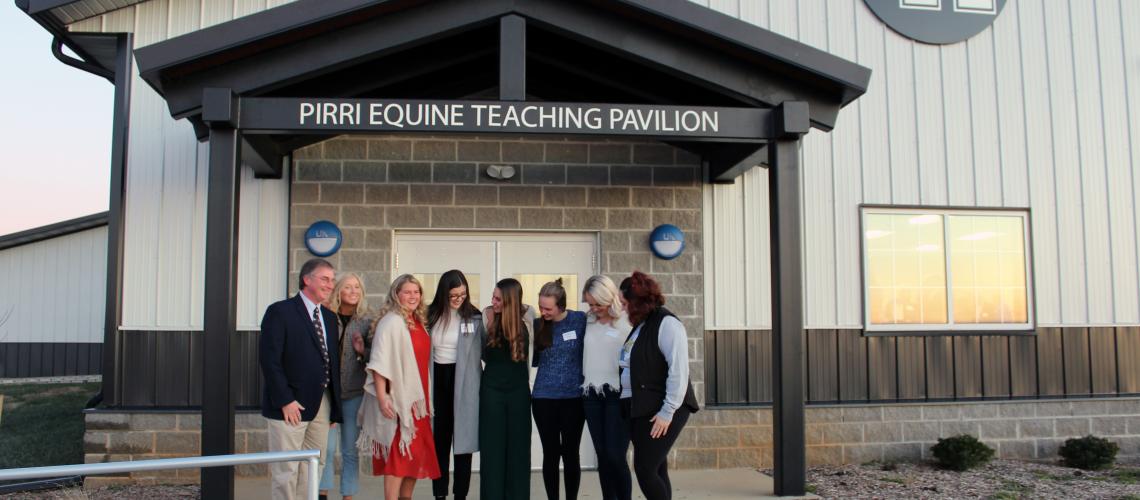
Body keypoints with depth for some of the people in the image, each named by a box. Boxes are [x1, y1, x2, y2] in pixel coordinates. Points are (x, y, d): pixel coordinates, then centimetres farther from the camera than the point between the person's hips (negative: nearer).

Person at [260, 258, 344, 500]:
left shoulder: (330, 317, 14)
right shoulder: (280, 311, -7)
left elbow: (332, 361, 13)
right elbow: (269, 359, -13)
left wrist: (334, 407, 8)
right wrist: (285, 400, -17)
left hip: (322, 403, 7)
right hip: (291, 404, -6)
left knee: (314, 466, 11)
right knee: (286, 470, 0)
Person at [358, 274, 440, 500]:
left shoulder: (418, 321, 11)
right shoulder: (391, 322, -13)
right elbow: (379, 362, -20)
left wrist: (424, 396, 16)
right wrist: (382, 397, -25)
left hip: (416, 397, 9)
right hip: (397, 399, -8)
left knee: (417, 453, 13)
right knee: (399, 453, -7)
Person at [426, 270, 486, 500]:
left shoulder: (475, 317, -6)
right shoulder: (431, 315, 2)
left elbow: (485, 350, -2)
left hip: (464, 384, -3)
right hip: (438, 381, 3)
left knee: (463, 441, 5)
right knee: (439, 440, 11)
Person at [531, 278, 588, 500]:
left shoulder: (580, 320, -6)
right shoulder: (538, 325, 1)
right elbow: (533, 360, 9)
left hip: (573, 397, -1)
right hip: (544, 398, 1)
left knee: (570, 452, 8)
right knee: (551, 453, 7)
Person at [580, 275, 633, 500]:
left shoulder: (627, 321, -7)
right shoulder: (589, 321, 10)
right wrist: (584, 384, 9)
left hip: (618, 394, -5)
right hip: (591, 395, 5)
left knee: (615, 456, -8)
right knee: (602, 456, 9)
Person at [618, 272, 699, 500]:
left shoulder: (666, 323, -11)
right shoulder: (641, 325, 16)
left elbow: (678, 370, -18)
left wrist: (667, 412, -20)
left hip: (660, 410, -9)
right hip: (640, 408, 9)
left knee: (645, 469, -10)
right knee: (655, 471, 10)